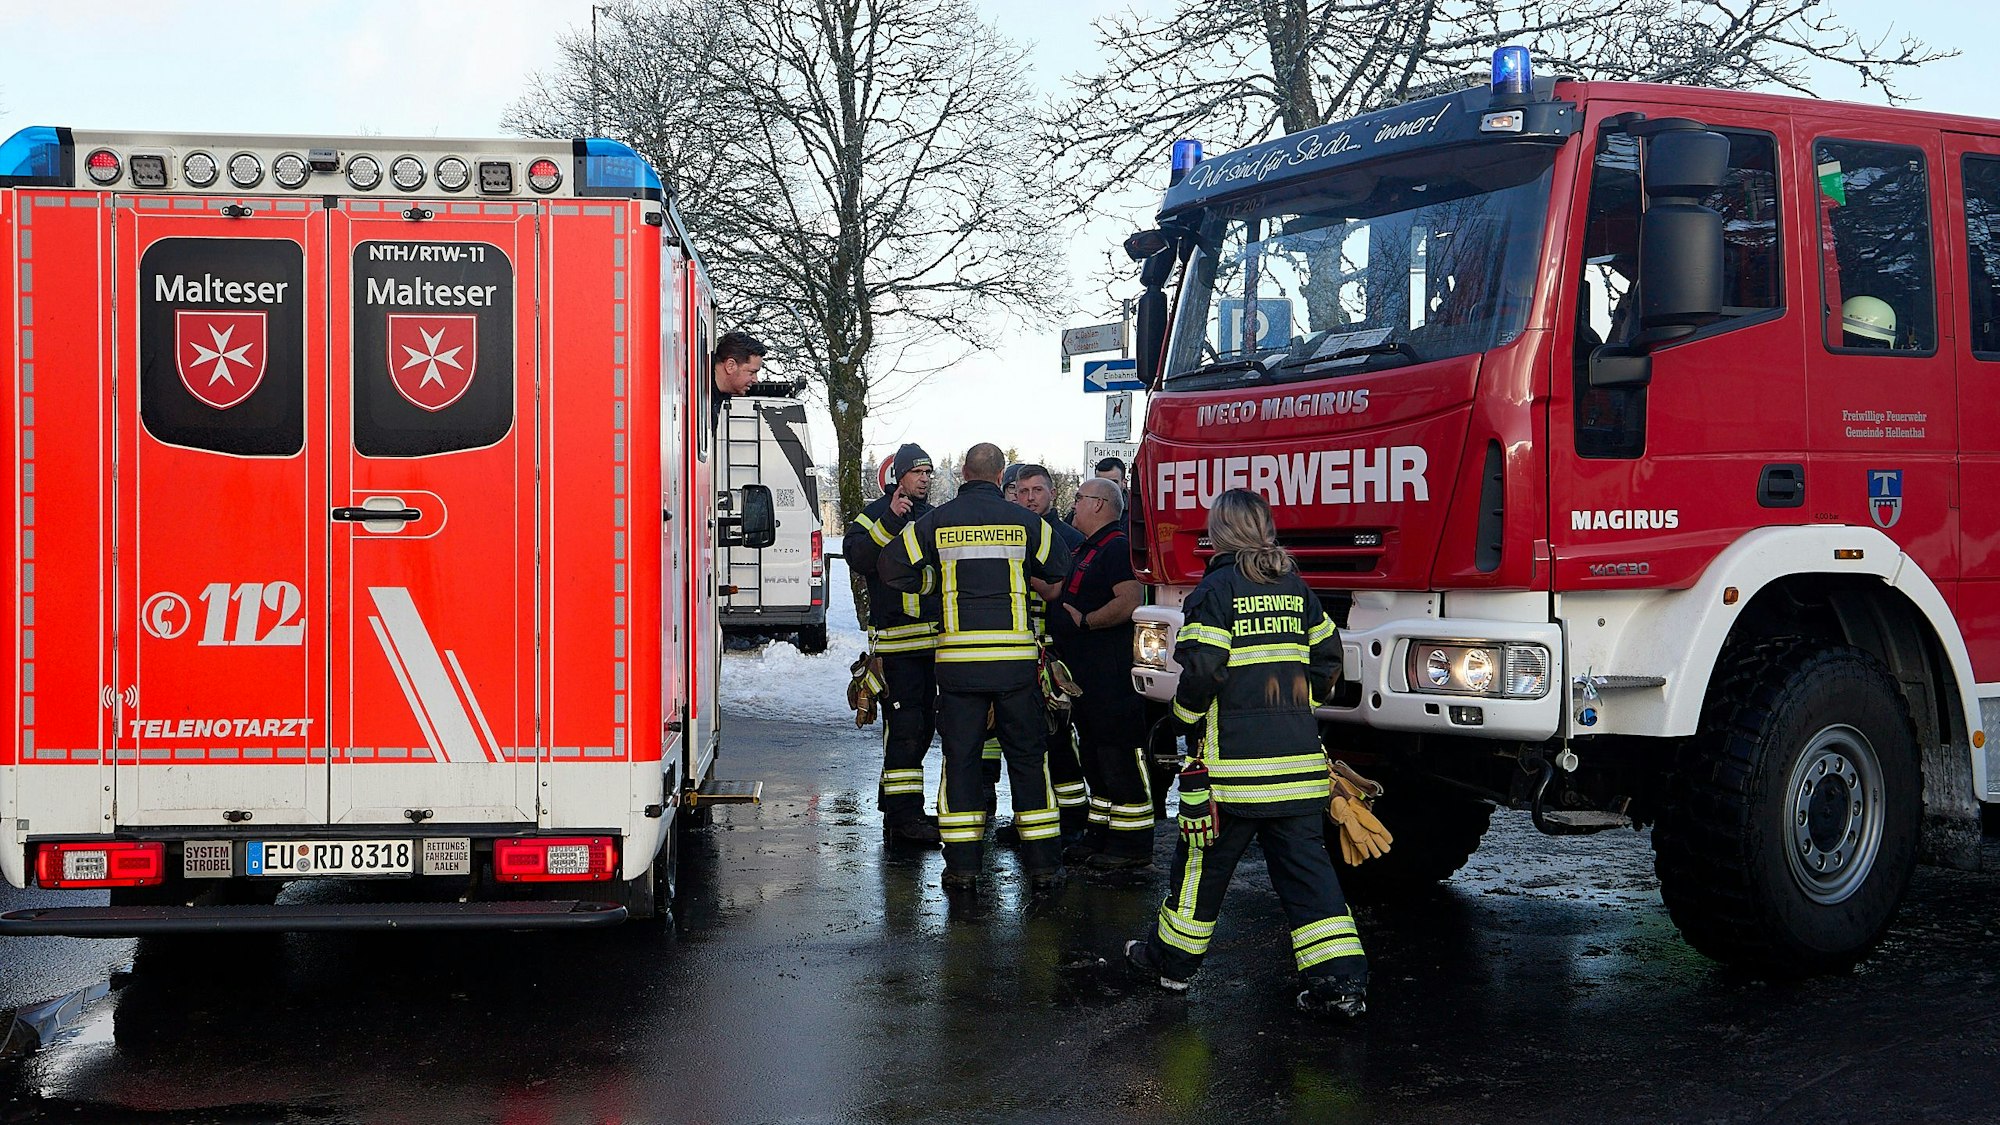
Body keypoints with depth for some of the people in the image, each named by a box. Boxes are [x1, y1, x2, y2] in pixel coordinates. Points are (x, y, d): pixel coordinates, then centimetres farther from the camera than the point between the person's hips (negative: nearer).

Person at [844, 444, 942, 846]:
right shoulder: (875, 516, -3)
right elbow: (857, 557, -23)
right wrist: (890, 519, -31)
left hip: (934, 641, 8)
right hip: (895, 640, -8)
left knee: (923, 725, 12)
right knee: (903, 726, -11)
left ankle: (896, 805, 23)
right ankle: (902, 817, -9)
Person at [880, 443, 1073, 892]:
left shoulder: (936, 521, 1)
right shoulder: (1025, 522, 2)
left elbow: (891, 567, 3)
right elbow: (1061, 569, 12)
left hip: (958, 660, 0)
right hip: (1016, 659, 0)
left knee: (960, 757, 8)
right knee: (1028, 756, 9)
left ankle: (962, 864, 7)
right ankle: (1042, 863, 12)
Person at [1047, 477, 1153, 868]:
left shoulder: (1116, 547, -13)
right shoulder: (1084, 550, 20)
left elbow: (1129, 602, -26)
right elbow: (1060, 596, 32)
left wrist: (1084, 621, -18)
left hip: (1113, 672, -11)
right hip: (1085, 672, 11)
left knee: (1120, 753, -7)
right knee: (1093, 755, 15)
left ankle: (1133, 844, -3)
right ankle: (1102, 834, 24)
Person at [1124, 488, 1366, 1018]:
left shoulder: (1218, 588, -8)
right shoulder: (1295, 586, 10)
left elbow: (1202, 667, -16)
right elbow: (1328, 655, 14)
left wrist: (1187, 713, 2)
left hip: (1233, 763, -5)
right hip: (1299, 757, 5)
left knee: (1204, 860, 10)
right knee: (1305, 863, 6)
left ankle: (1172, 958, 25)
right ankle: (1341, 979, -2)